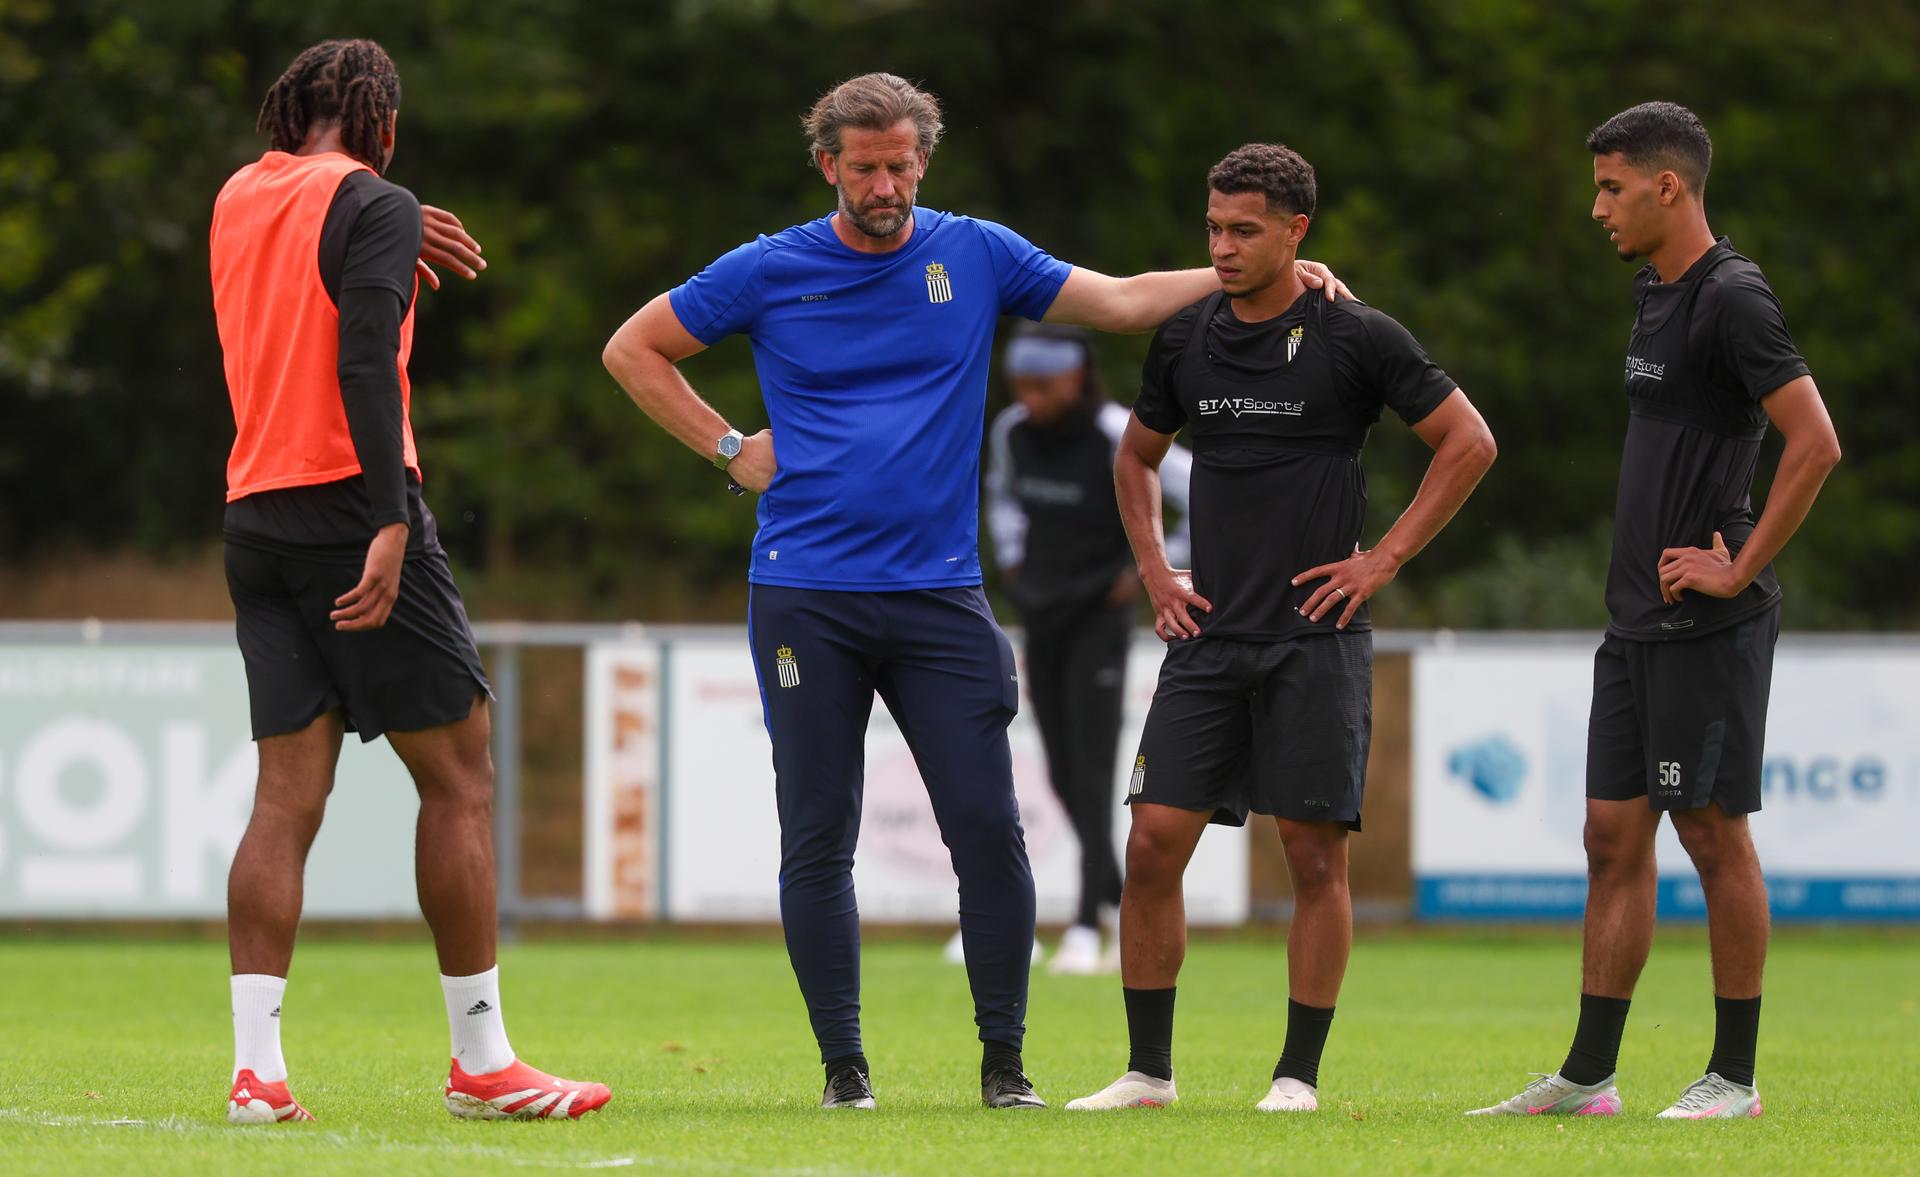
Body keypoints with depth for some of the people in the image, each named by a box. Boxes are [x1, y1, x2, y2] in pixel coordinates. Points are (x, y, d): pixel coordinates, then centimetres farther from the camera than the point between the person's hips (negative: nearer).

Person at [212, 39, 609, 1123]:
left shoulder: (240, 199, 13)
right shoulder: (373, 205, -7)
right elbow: (365, 364, -19)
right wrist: (390, 524, -23)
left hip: (256, 518, 7)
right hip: (349, 504, -7)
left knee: (289, 794, 5)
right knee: (459, 775, 1)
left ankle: (256, 1065, -6)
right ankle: (481, 1062, 1)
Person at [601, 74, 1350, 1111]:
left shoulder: (976, 256, 8)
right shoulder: (768, 272, 3)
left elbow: (1123, 300, 10)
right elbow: (633, 349, 12)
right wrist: (729, 451, 5)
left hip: (939, 595, 1)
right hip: (805, 597, -1)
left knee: (988, 830, -6)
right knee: (817, 841, -1)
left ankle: (1003, 1058, 4)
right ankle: (843, 1065, 8)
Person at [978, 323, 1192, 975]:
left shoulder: (1119, 438, -18)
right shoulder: (1011, 431, 0)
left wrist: (1150, 571, -14)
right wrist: (1013, 563, 13)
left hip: (1100, 621, -6)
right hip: (1040, 620, 6)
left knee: (1091, 772, -13)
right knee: (1063, 775, 7)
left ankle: (1087, 925, -15)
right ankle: (1126, 905, 21)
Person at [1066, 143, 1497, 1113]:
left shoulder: (1357, 339, -5)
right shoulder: (1186, 339, 8)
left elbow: (1468, 443, 0)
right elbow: (1137, 456, 24)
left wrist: (1386, 558, -4)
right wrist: (1153, 569, 11)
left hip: (1317, 636, -4)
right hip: (1208, 635, 4)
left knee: (1315, 856, -3)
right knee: (1153, 843, -3)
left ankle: (1297, 1075, 7)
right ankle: (1148, 1070, 6)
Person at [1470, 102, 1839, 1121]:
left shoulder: (1731, 299, -13)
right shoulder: (1654, 293, 15)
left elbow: (1815, 443, -20)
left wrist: (1740, 569, -17)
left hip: (1707, 621, -9)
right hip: (1638, 618, 9)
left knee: (1714, 833, -3)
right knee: (1614, 835, 8)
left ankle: (1734, 1075, 4)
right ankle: (1587, 1075, 11)